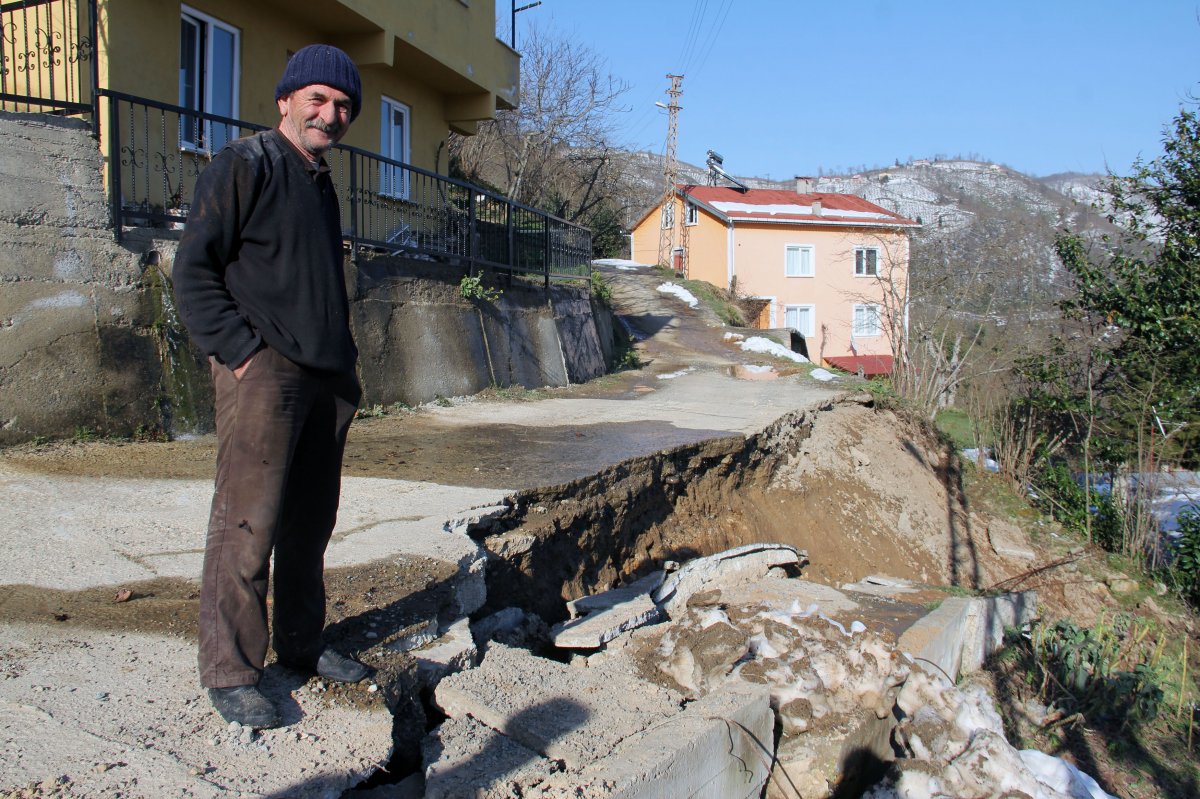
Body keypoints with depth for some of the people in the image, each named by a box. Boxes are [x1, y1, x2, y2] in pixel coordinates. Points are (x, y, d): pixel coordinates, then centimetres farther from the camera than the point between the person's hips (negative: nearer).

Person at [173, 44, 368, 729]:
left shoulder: (323, 186, 20)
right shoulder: (244, 166, -4)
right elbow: (194, 272, -9)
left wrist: (345, 360, 16)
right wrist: (242, 351, -15)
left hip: (326, 381, 8)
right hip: (263, 375, -8)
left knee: (311, 521, 13)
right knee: (248, 525, -6)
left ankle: (302, 643, 25)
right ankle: (230, 672, 3)